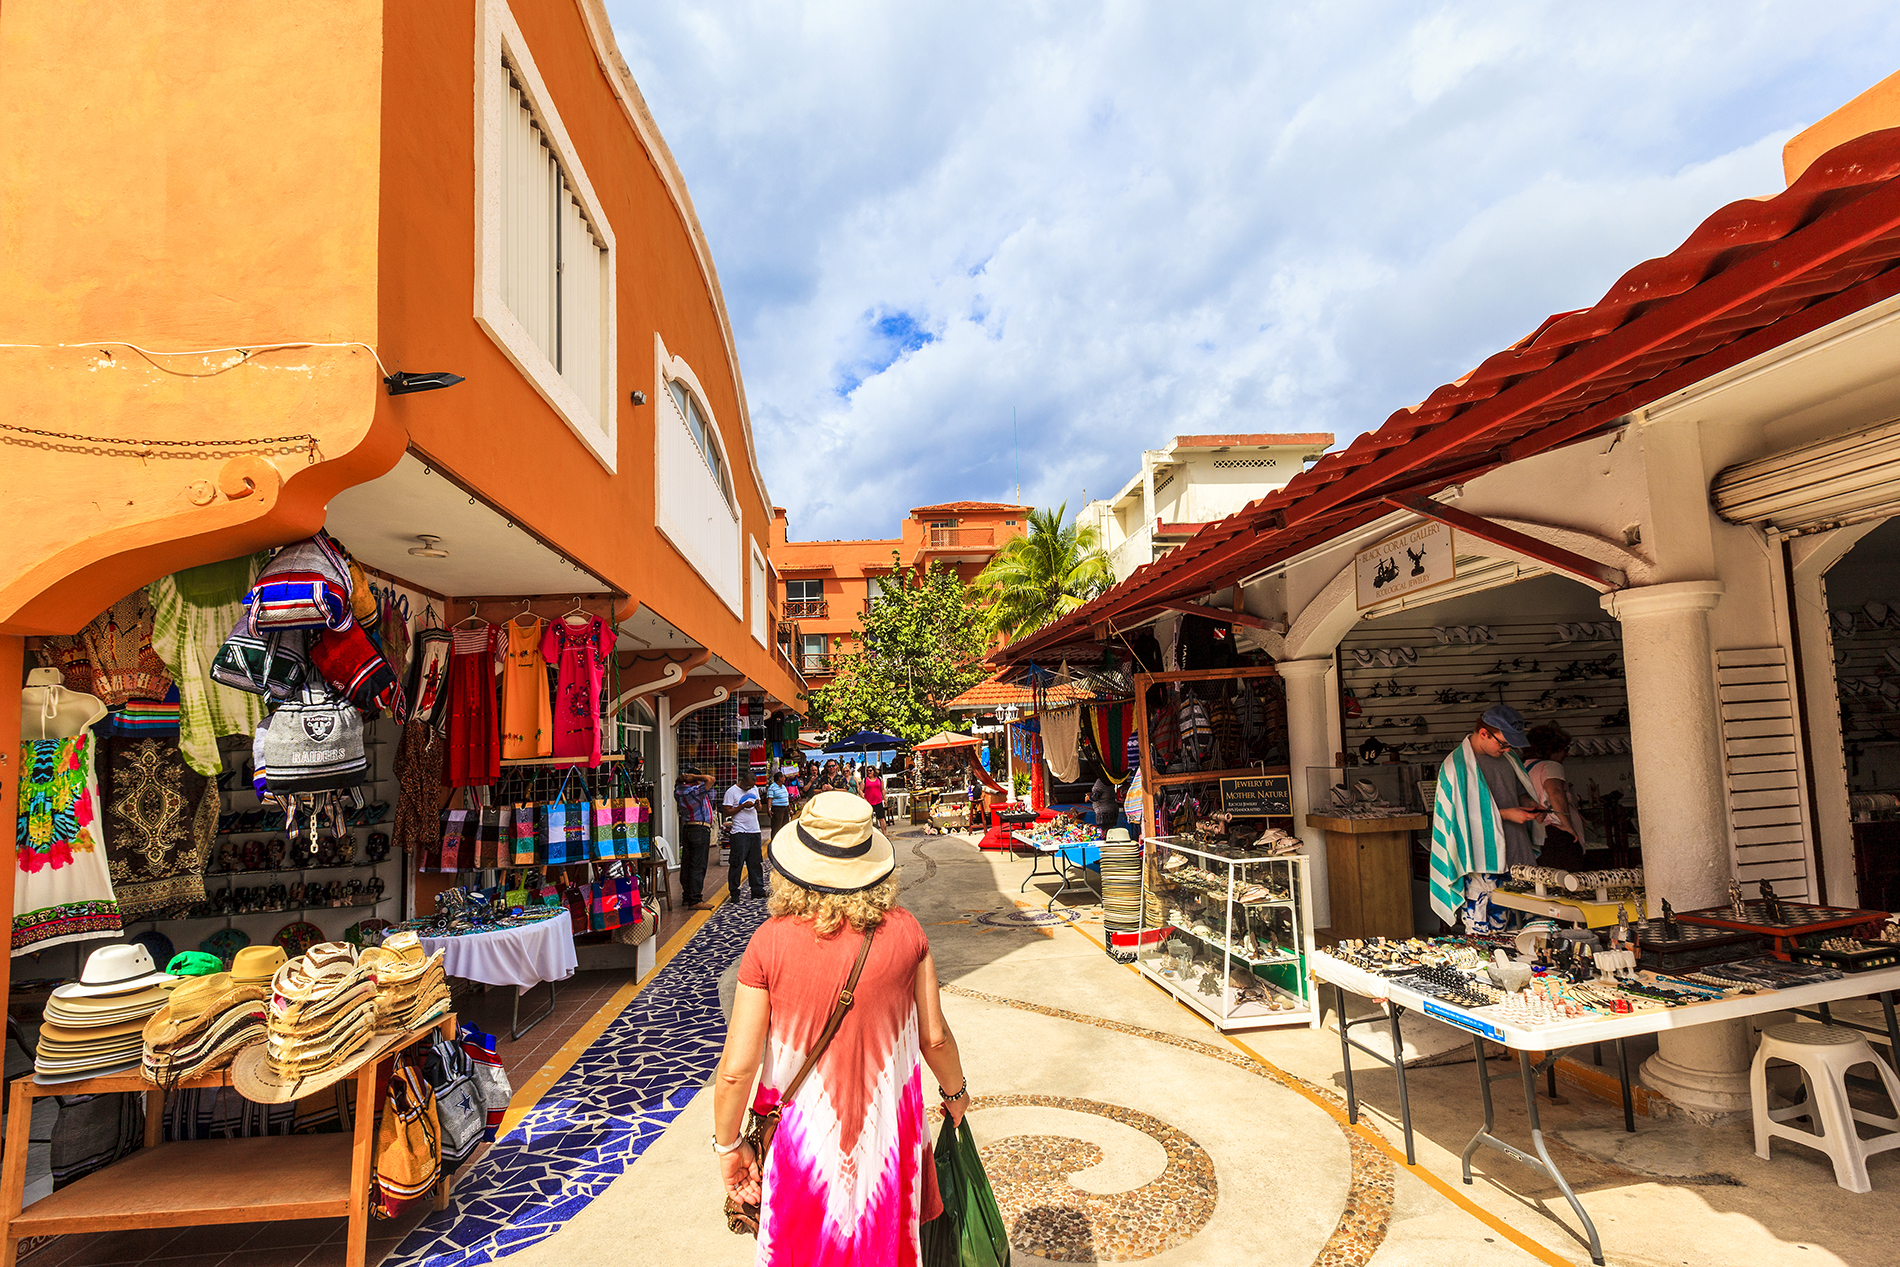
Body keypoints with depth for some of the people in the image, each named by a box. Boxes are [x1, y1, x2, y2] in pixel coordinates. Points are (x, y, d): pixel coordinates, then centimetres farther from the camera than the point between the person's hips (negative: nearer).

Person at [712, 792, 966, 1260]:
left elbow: (736, 1069, -14)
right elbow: (934, 1036, -4)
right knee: (886, 1244, 23)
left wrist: (728, 1145, 2)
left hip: (806, 1141, -1)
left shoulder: (771, 943, -17)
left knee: (801, 1248, 22)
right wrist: (954, 1090, 15)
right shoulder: (905, 931, -13)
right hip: (887, 1136, 1)